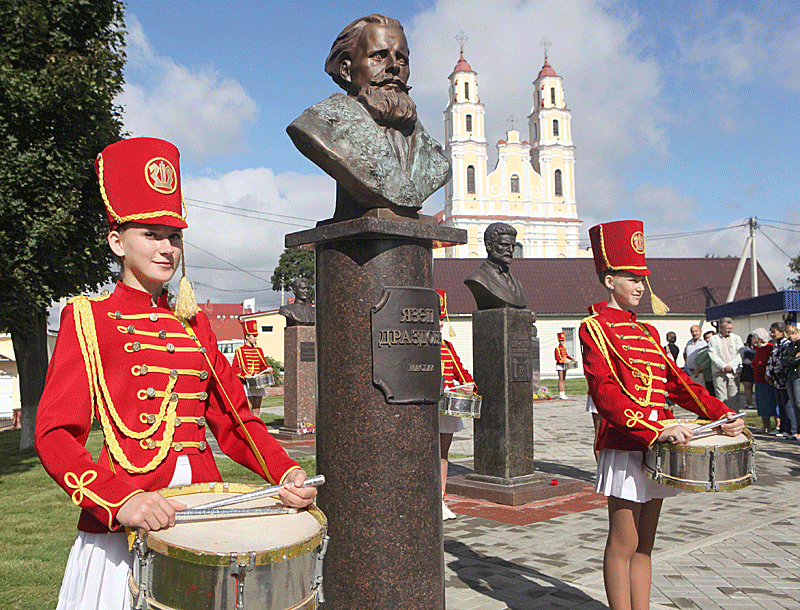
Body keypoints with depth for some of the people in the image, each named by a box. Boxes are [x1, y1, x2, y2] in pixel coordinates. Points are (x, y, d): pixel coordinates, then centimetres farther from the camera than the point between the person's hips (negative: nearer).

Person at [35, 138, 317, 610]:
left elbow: (233, 419, 11)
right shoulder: (88, 318, -2)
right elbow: (56, 432, -11)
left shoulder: (194, 323, 13)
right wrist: (122, 501, -26)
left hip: (203, 511, 5)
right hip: (121, 521, -4)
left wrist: (286, 472, -6)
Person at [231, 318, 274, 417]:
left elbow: (263, 364, 20)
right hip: (247, 384, -5)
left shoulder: (258, 350, 13)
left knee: (257, 409, 7)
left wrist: (269, 369, -2)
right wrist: (244, 375, -21)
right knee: (248, 409, -6)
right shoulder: (240, 350, -3)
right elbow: (235, 367, -7)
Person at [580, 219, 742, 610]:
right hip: (624, 445, -7)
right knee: (623, 544, 0)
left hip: (656, 446, 7)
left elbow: (676, 381, 15)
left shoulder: (647, 333, 17)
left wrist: (721, 413, 1)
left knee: (644, 545, 13)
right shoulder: (595, 327, -7)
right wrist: (658, 429, -27)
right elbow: (605, 393, -18)